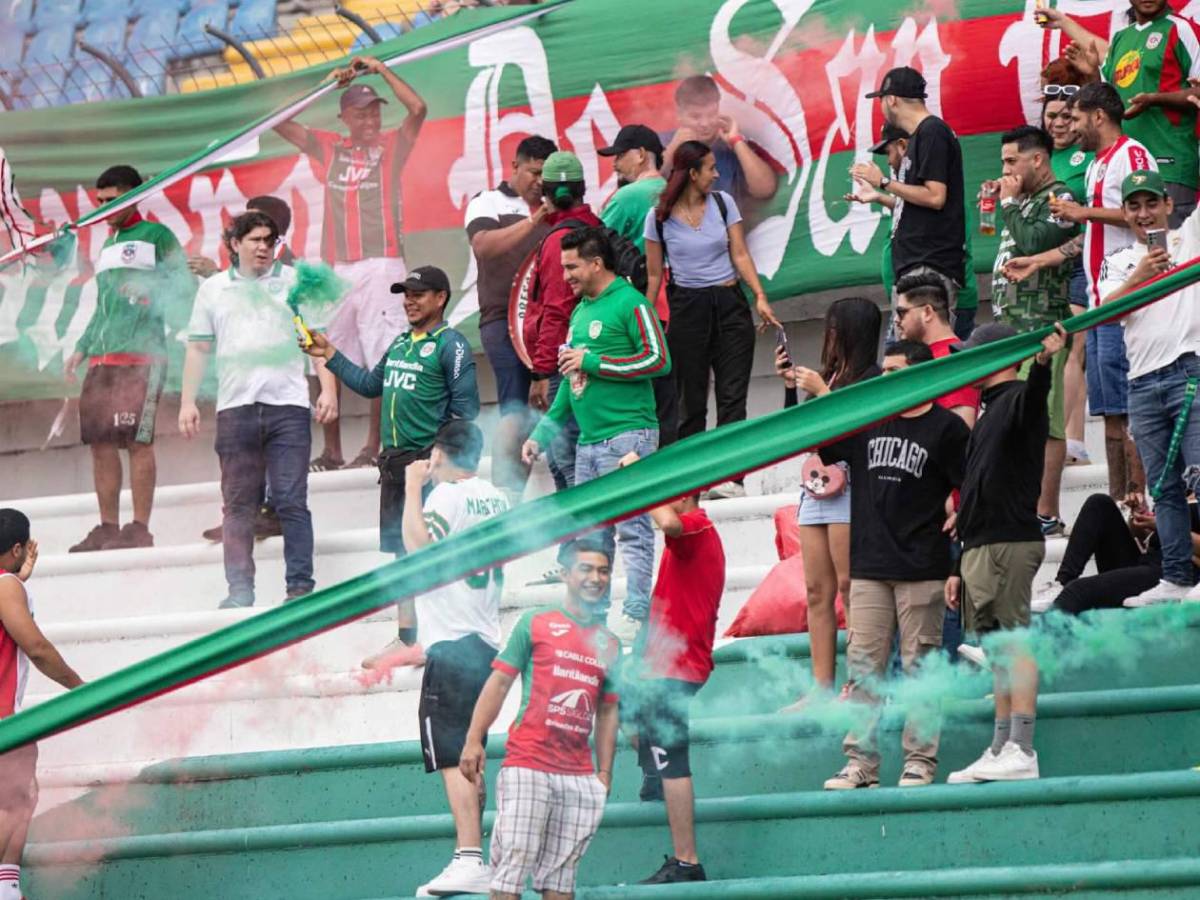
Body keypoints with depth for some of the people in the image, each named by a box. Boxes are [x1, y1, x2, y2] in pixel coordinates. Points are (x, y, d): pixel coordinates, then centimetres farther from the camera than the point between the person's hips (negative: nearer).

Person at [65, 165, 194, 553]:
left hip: (140, 355, -8)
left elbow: (185, 288, -4)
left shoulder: (156, 236, 2)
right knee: (100, 442, 3)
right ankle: (107, 527, 7)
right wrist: (81, 349, 23)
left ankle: (140, 528, -11)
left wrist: (152, 294, -19)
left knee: (137, 441, -10)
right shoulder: (108, 245, 25)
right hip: (102, 358, 8)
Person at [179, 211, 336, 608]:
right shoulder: (214, 289, 13)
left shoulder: (295, 282, 9)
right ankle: (239, 589, 3)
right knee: (238, 505, 2)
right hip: (235, 408, 2)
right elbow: (198, 349, 14)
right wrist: (187, 402, 7)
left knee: (292, 502, -5)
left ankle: (300, 585, -3)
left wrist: (328, 388, -4)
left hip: (288, 404, -2)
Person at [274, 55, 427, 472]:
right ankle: (331, 450, 4)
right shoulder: (329, 147, 15)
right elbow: (279, 121, 12)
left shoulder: (391, 145, 8)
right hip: (334, 266, 3)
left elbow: (418, 109, -8)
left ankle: (373, 446, -7)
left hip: (381, 263, -3)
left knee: (382, 359, -9)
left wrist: (381, 70, -3)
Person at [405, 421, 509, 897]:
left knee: (453, 758, -11)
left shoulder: (446, 495, -11)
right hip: (486, 641, 9)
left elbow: (419, 550, -26)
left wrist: (413, 489, -16)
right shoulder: (495, 498, 13)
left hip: (450, 645, -9)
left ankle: (468, 859, -18)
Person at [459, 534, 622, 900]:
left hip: (579, 777, 4)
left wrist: (605, 772, 12)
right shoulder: (536, 624, 4)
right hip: (527, 766, -4)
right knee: (513, 861, -10)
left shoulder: (610, 645, 16)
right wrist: (473, 740, -7)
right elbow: (500, 681, 2)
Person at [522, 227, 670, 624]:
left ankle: (635, 614, -13)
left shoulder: (629, 304, -6)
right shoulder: (580, 312, 20)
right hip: (588, 440, 9)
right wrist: (542, 433, 23)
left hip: (627, 434, -9)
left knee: (632, 529, -10)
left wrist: (592, 362, -12)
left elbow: (659, 360, -15)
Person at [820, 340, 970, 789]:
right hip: (869, 567, 5)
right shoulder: (866, 423, 14)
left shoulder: (947, 428, 0)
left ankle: (919, 761, 2)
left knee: (920, 666, -2)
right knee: (863, 666, 2)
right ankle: (860, 762, 4)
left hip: (922, 570, -5)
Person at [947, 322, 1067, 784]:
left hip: (1009, 544, -10)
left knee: (1014, 641, -14)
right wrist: (959, 567, 23)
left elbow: (1035, 393, -30)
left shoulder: (1018, 399, -3)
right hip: (981, 547, 10)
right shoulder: (990, 413, 26)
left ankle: (1021, 752, -20)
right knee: (999, 649, 9)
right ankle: (1001, 751, 10)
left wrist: (1042, 364, -54)